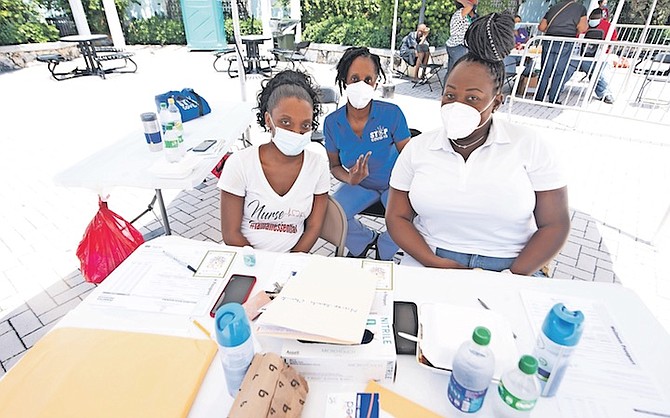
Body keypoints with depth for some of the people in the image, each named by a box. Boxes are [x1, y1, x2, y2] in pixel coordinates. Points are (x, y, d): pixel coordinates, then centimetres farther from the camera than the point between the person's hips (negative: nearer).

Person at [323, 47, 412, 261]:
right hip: (360, 185, 2)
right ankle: (365, 240, 13)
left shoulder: (392, 114, -19)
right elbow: (334, 166, 0)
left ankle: (384, 248, 10)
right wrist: (350, 179, -23)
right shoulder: (332, 123, -12)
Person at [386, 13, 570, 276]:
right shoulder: (418, 148, 2)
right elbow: (397, 217, 1)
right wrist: (436, 264, -12)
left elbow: (554, 225, -1)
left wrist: (512, 278, -13)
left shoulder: (528, 145, -1)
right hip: (429, 262, 0)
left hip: (510, 268, 1)